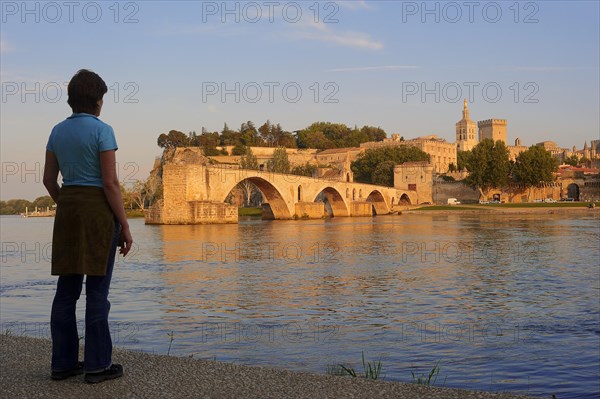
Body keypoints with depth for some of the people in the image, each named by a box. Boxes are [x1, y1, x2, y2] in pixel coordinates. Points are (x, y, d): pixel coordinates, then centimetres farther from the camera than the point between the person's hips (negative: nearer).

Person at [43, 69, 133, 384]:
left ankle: (63, 362, 15)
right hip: (99, 210, -6)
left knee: (67, 289, 9)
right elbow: (110, 183, -15)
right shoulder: (102, 130, -11)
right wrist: (125, 226, -10)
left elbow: (49, 180, 13)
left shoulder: (58, 131, 9)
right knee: (97, 289, -2)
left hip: (68, 212, 7)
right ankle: (97, 364, 4)